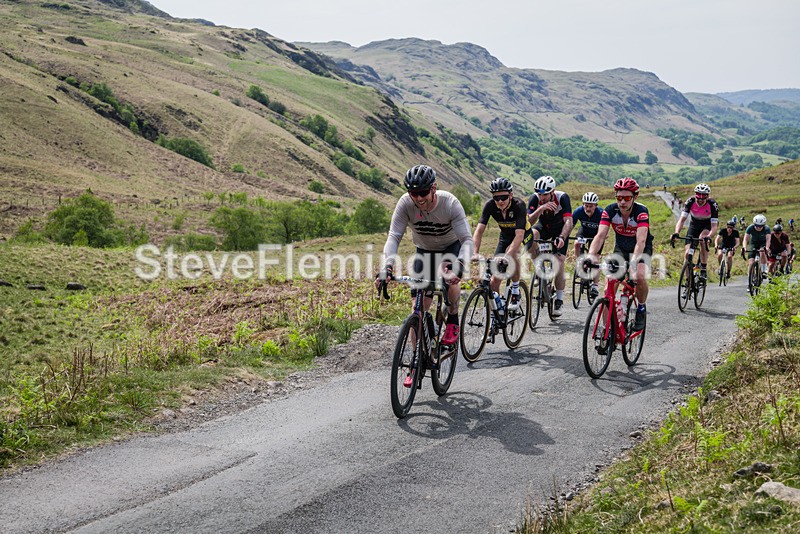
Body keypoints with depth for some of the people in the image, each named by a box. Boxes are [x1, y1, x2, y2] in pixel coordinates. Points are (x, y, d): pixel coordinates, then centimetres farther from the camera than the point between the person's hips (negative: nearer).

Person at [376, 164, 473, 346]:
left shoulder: (450, 203, -31)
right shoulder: (405, 203, -27)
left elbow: (467, 239, -35)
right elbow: (394, 236, -30)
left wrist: (460, 265, -54)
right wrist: (387, 265, -48)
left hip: (451, 247, -2)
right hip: (424, 250, 2)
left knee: (451, 276, -34)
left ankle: (453, 320, -6)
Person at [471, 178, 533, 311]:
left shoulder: (519, 205, -33)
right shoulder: (490, 205, -23)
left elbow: (519, 235, -42)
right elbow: (479, 230, -28)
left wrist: (506, 256, -55)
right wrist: (475, 253, -44)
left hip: (524, 236, -4)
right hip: (505, 237, 4)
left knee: (512, 253, -38)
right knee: (494, 281, -6)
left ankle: (515, 292, -19)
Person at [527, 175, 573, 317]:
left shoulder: (562, 197, -31)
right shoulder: (534, 199, -26)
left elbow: (568, 221, -39)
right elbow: (530, 221, -36)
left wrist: (562, 237, -55)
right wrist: (541, 208, -52)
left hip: (560, 229, -2)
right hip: (544, 226, 2)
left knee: (559, 261, -14)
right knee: (531, 236, -33)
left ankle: (559, 301, -5)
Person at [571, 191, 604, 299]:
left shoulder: (601, 213, -35)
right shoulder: (579, 211, -29)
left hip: (597, 233, -3)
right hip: (584, 230, 3)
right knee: (577, 243, -28)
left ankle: (594, 285, -8)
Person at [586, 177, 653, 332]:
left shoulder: (641, 211, -29)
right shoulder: (610, 210, -21)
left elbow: (641, 241, -42)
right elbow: (600, 236, -30)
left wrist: (634, 261, -59)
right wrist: (591, 255, -48)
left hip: (642, 249, -3)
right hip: (621, 248, 3)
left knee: (639, 276, -31)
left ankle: (641, 309, -2)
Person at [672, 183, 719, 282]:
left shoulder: (712, 204, -29)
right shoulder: (690, 202, -25)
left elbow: (714, 226, -33)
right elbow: (682, 219, -29)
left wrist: (709, 236, -53)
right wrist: (676, 233, -47)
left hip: (707, 225, -2)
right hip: (694, 225, 2)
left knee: (702, 238, -36)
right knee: (687, 254, -11)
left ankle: (704, 270, -27)